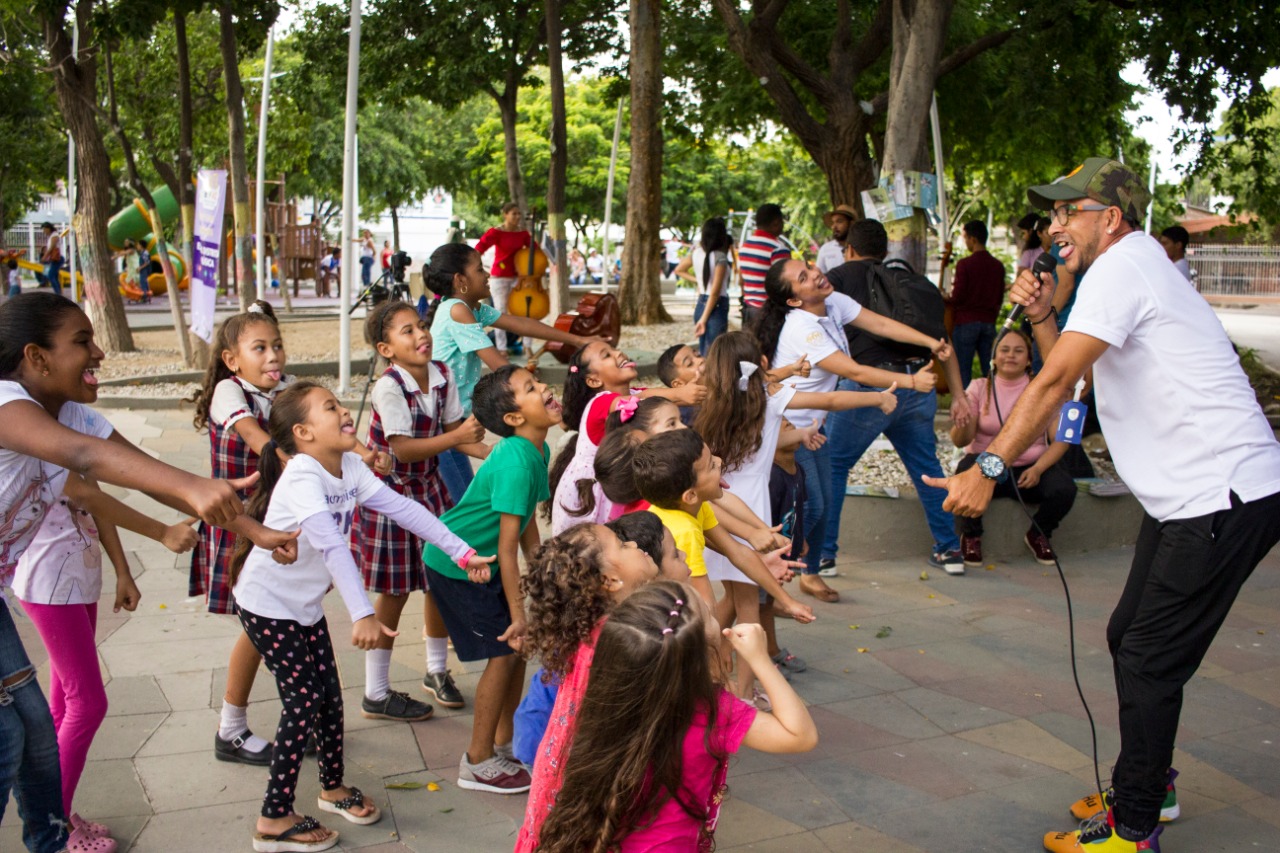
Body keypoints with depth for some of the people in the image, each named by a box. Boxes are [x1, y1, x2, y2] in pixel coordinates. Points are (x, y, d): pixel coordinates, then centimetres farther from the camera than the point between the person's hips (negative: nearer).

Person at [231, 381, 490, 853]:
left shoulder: (350, 468, -5)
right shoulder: (302, 475, -30)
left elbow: (402, 507, -7)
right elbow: (331, 545, -40)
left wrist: (460, 552, -12)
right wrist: (362, 614, -48)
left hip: (306, 604, 7)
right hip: (268, 605, -7)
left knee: (329, 695, 13)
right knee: (303, 702, -5)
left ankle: (333, 788, 34)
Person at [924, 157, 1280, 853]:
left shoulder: (1125, 266, -14)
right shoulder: (1132, 269, 18)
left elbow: (1055, 381, -21)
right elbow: (1072, 377, 17)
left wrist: (989, 467, -22)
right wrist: (1042, 318, 2)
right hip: (1185, 496, 10)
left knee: (1149, 663, -4)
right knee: (1129, 638, 18)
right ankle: (1149, 784, 34)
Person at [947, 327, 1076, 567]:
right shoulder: (980, 388, 1)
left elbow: (1060, 440, -4)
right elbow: (960, 441, -6)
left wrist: (1038, 469, -21)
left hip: (1030, 467, 1)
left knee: (1064, 489, -28)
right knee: (966, 471, -35)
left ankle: (1039, 534, 7)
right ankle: (971, 536, -5)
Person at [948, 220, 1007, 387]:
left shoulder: (964, 264, -12)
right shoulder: (998, 265, 6)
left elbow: (958, 297, -13)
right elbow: (1000, 298, 12)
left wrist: (945, 298, 7)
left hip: (966, 322, -5)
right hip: (989, 322, 5)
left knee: (962, 371, 0)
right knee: (989, 371, 8)